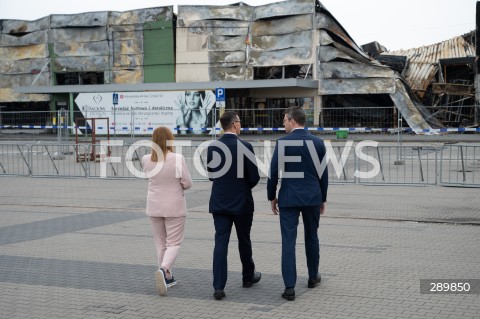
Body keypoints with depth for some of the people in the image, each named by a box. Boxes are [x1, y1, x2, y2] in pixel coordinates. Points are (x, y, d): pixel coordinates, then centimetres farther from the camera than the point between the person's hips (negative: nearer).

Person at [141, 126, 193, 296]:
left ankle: (167, 278, 22)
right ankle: (163, 270, -20)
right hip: (174, 206, -3)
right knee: (173, 243, 4)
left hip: (154, 207, 4)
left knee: (161, 243, 16)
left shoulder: (146, 160, -7)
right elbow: (187, 183, -10)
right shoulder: (177, 159, -17)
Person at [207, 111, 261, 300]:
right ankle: (248, 277, 34)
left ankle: (218, 287, -7)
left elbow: (211, 175, 8)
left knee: (220, 243, 0)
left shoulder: (212, 147, -1)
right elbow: (254, 177, -9)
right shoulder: (245, 147, -12)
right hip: (241, 202, -2)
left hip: (219, 203, 2)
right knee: (244, 241, 15)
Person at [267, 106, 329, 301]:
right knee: (311, 237, 20)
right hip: (312, 197, 3)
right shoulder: (318, 142, 1)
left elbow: (273, 172, -6)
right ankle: (313, 277, 34)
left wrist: (272, 197, 6)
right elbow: (323, 173, 5)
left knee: (288, 241, -3)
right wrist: (323, 199, 15)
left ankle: (290, 287, -8)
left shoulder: (282, 142, -8)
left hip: (288, 197, -3)